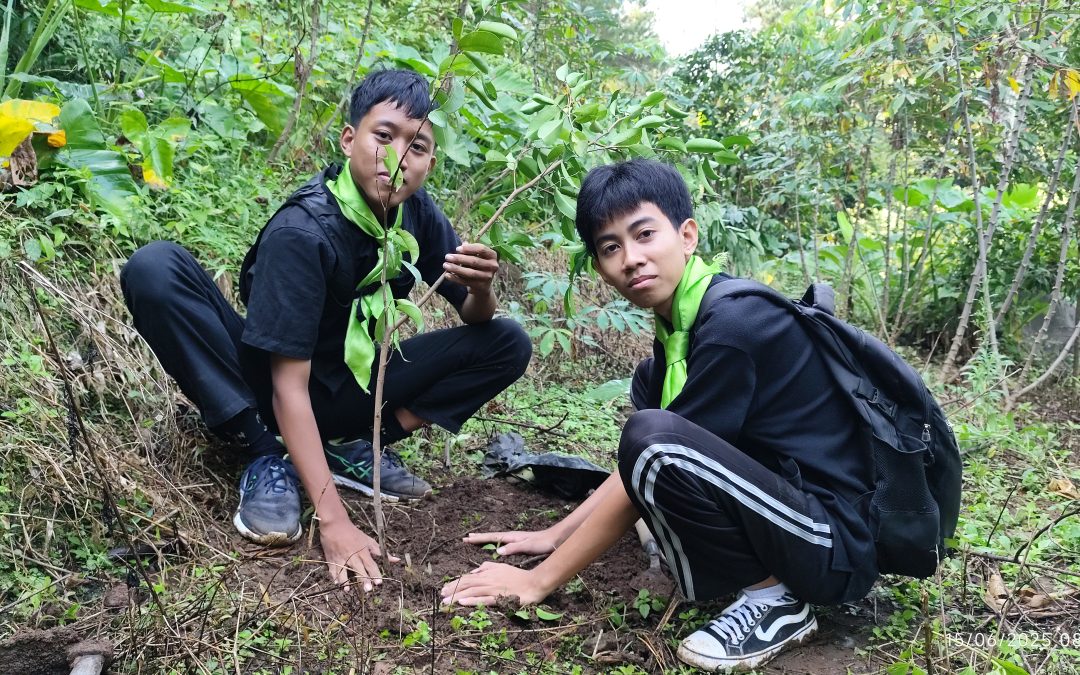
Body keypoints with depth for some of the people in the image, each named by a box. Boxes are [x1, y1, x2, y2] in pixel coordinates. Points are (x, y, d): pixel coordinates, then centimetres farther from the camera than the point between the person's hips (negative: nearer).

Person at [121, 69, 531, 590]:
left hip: (348, 390, 5)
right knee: (154, 268, -29)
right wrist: (332, 520, -36)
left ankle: (354, 450, -7)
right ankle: (266, 459, -19)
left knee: (508, 344, -9)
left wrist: (481, 289, -28)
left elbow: (476, 319, -1)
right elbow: (290, 385, -30)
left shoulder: (418, 214, -9)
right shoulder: (301, 232, -26)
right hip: (271, 387, -4)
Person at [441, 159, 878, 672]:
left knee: (654, 437, -30)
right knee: (651, 383, 15)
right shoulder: (681, 324, 6)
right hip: (784, 491, 9)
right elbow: (640, 465, 15)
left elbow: (650, 452, -20)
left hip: (838, 544, -9)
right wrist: (554, 535, 12)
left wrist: (539, 579, -12)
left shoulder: (734, 323, -22)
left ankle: (774, 596, -9)